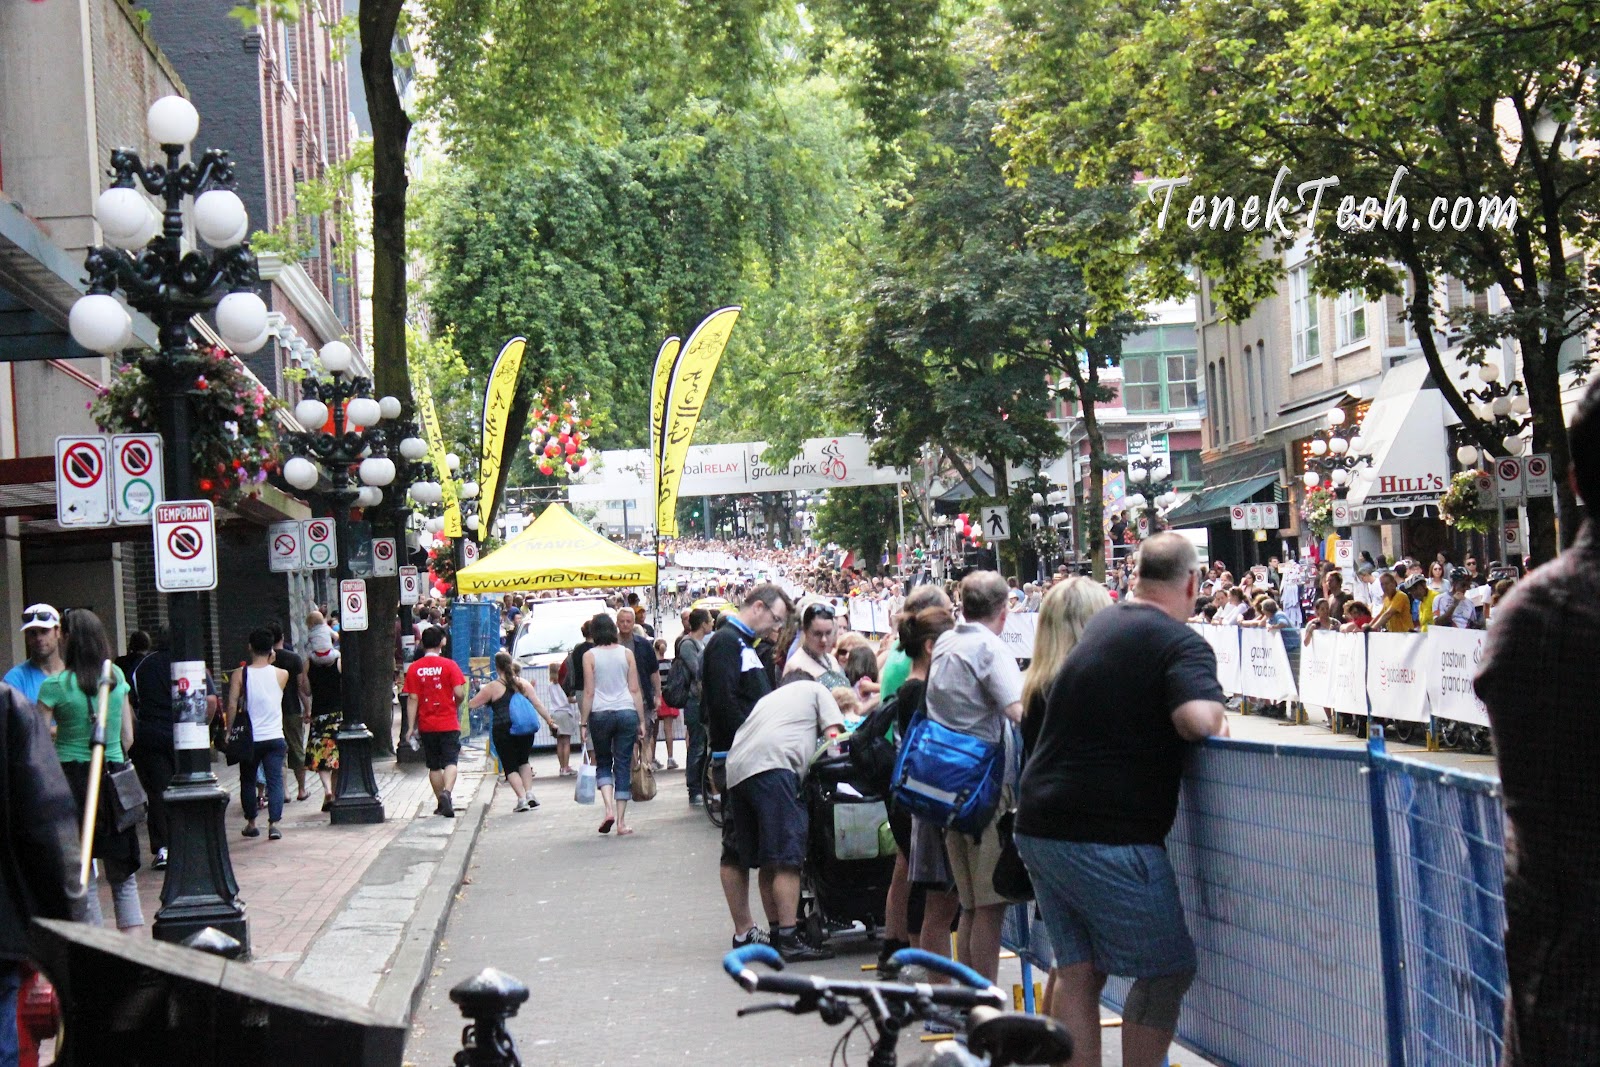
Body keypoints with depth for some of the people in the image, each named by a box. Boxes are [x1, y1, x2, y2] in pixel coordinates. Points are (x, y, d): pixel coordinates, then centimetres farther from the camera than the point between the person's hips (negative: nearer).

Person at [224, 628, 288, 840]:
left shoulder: (240, 674, -6)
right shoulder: (281, 674, -2)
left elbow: (232, 706, -10)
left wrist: (230, 731, -3)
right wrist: (270, 662, 15)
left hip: (250, 738, 0)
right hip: (275, 738, 0)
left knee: (247, 781, 15)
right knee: (275, 781, 0)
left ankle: (251, 823, 21)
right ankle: (274, 823, -13)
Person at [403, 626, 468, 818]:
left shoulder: (414, 669, -1)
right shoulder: (449, 665, -7)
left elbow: (413, 698, -4)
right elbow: (459, 693, -13)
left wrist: (411, 726, -2)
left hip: (426, 725, 2)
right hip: (448, 723, -2)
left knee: (434, 766, 12)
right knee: (450, 762, -4)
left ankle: (441, 803, 18)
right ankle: (446, 792, -28)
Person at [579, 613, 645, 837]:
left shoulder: (590, 656, -1)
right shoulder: (627, 653, 4)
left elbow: (589, 692, -3)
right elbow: (635, 690, 3)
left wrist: (584, 723, 1)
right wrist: (641, 721, 8)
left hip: (600, 715, -1)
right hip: (627, 712, 1)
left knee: (603, 763, 14)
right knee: (623, 766, 5)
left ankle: (609, 808, -9)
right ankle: (621, 822, 3)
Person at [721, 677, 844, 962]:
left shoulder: (768, 699, 40)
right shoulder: (816, 690, 24)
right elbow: (833, 737, 12)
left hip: (735, 769, 7)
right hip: (771, 766, -7)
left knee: (768, 862, 13)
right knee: (787, 859, -11)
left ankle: (776, 933, 15)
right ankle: (789, 941, -18)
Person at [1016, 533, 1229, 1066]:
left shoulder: (1101, 624, 15)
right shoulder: (1181, 644, -11)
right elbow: (1196, 719, -29)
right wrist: (1218, 713, -6)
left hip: (1039, 825, 8)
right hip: (1107, 837, -8)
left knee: (1077, 973, 12)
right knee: (1167, 973, 5)